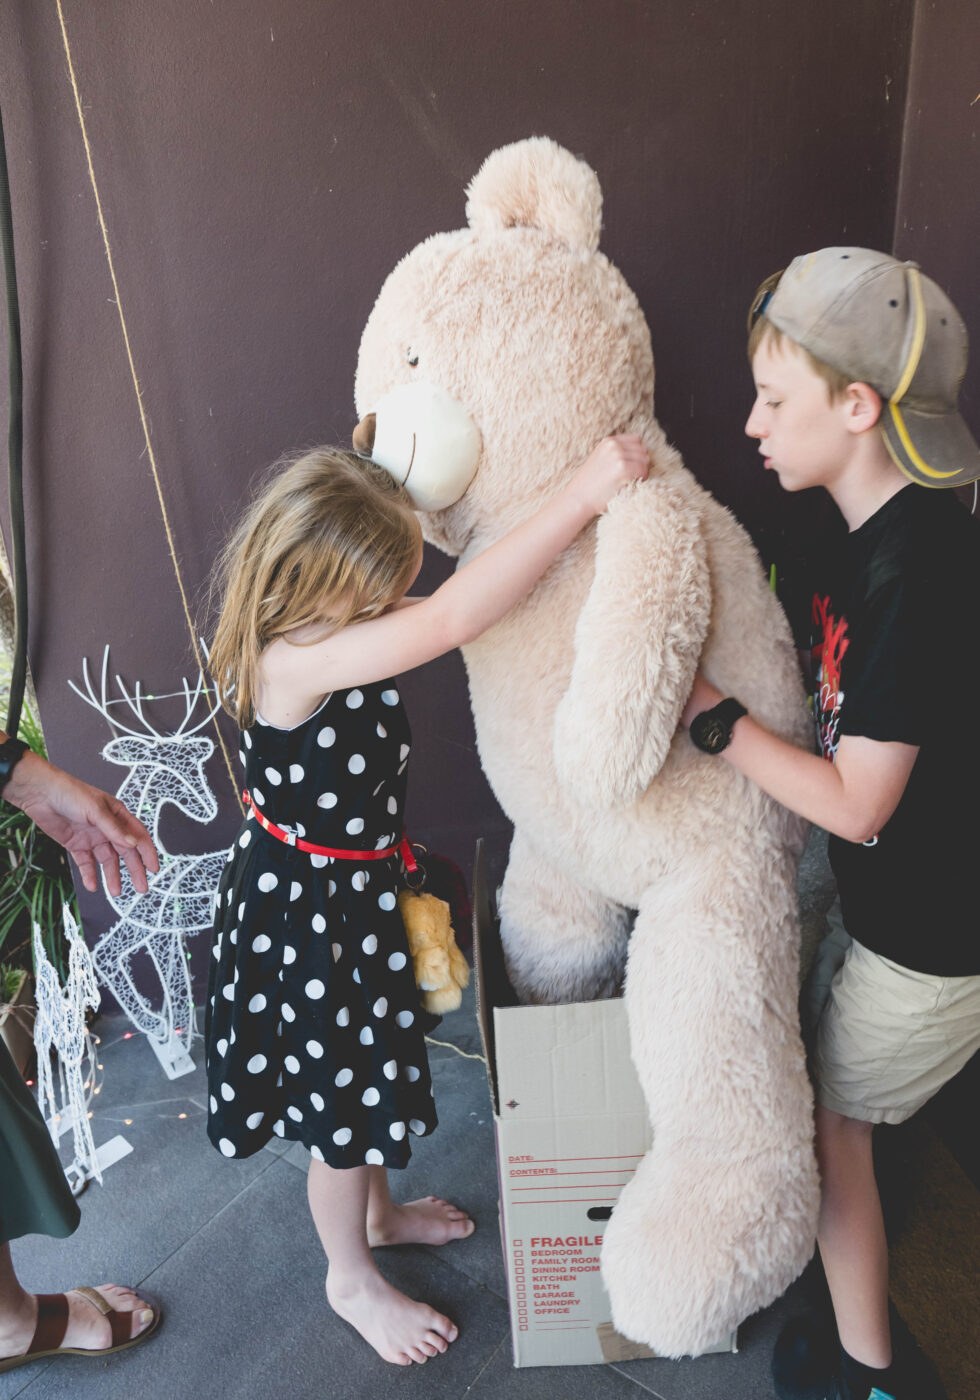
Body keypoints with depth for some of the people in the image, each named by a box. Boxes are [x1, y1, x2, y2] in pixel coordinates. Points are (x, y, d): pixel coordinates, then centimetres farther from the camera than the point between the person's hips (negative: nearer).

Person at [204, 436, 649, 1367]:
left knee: (368, 1069, 29)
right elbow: (451, 620, -46)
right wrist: (581, 495, -44)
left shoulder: (323, 628, -7)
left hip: (352, 886, 9)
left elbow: (429, 610, 9)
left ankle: (376, 1212, 56)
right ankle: (352, 1279, 44)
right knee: (342, 1098, 15)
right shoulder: (292, 662, -35)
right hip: (309, 909, -9)